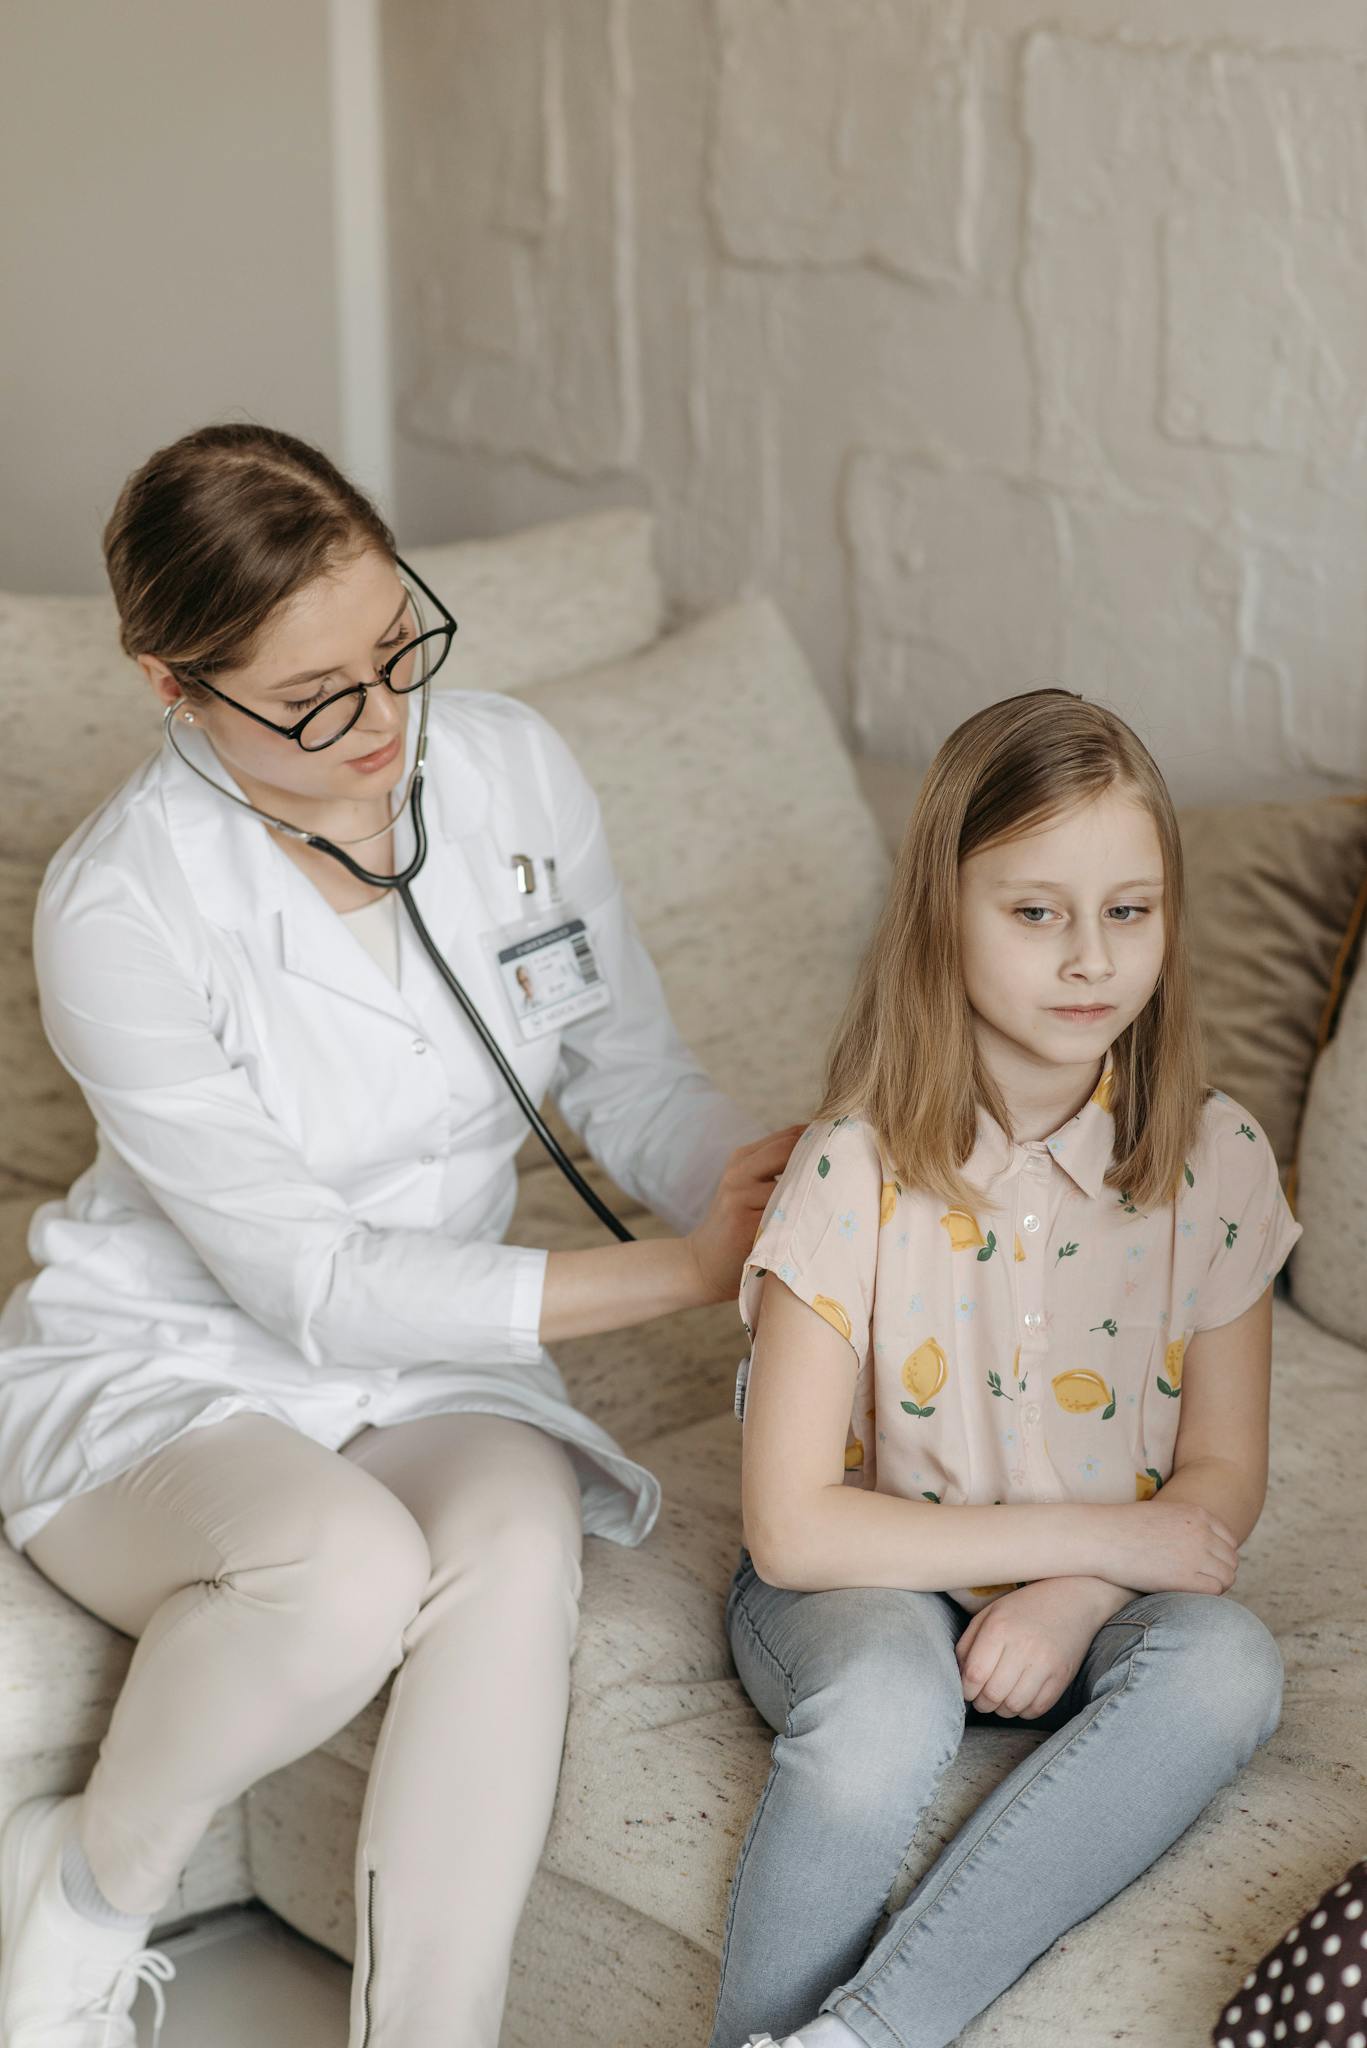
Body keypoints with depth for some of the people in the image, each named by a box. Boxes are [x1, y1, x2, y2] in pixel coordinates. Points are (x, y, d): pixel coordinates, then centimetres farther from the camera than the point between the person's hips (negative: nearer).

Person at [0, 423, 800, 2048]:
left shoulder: (512, 771, -6)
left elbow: (633, 1078, 4)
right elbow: (313, 1283, -20)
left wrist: (759, 1181, -19)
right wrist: (685, 1272, -23)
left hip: (433, 1369, 4)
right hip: (159, 1372, -3)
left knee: (515, 1542, -32)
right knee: (348, 1566, -35)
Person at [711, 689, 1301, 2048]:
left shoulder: (1214, 1159, -7)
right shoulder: (856, 1172, -18)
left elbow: (1223, 1473, 2)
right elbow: (794, 1527, -19)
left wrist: (1077, 1597, -18)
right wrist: (1095, 1532, -18)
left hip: (1095, 1592, 4)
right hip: (869, 1585, -3)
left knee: (1229, 1666, -29)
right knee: (886, 1699, -36)